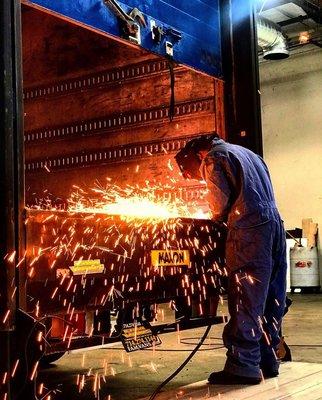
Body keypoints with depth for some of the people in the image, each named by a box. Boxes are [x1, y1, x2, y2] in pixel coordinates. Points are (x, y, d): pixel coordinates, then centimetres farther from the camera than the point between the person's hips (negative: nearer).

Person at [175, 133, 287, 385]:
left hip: (249, 232, -8)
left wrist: (218, 219, 14)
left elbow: (221, 201, -7)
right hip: (275, 225, 9)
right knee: (271, 300, 11)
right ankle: (268, 360, 19)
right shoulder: (245, 153, 26)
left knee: (245, 301, -4)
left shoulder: (213, 158, 1)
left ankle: (244, 366, -1)